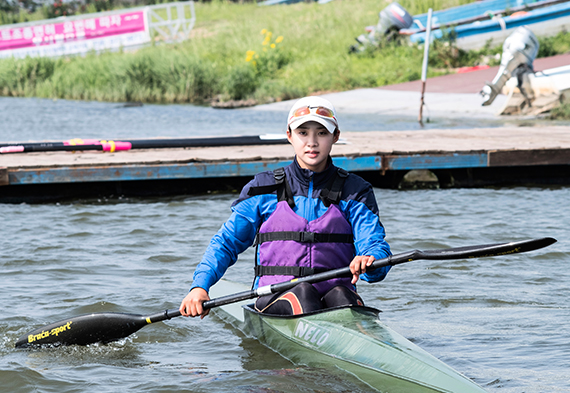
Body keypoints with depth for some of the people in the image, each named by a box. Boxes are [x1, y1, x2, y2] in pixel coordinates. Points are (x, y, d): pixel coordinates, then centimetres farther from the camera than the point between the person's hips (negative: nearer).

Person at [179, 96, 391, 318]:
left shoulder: (354, 191, 10)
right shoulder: (264, 189, 10)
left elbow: (377, 248, -2)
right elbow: (226, 243, 11)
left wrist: (369, 262, -29)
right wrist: (200, 286, -7)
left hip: (339, 292, 0)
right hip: (275, 300, 0)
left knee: (340, 295, -33)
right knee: (302, 291, -33)